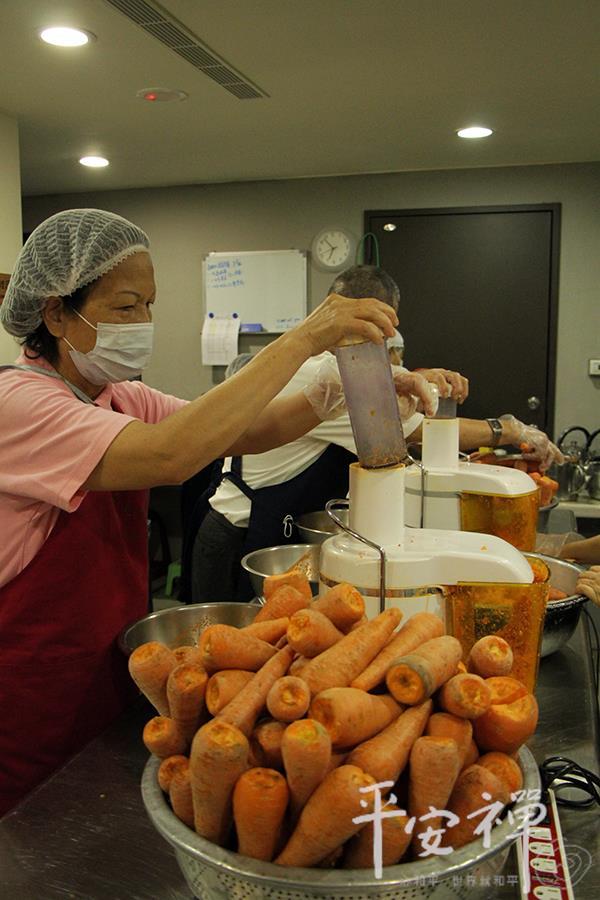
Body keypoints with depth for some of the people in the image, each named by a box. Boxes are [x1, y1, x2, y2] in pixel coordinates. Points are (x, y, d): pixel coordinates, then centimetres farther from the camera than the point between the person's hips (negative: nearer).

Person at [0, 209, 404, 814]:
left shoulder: (117, 399, 4)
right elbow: (169, 455, -37)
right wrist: (302, 341, -34)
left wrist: (336, 388, -18)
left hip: (109, 692, 7)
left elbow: (247, 435, -2)